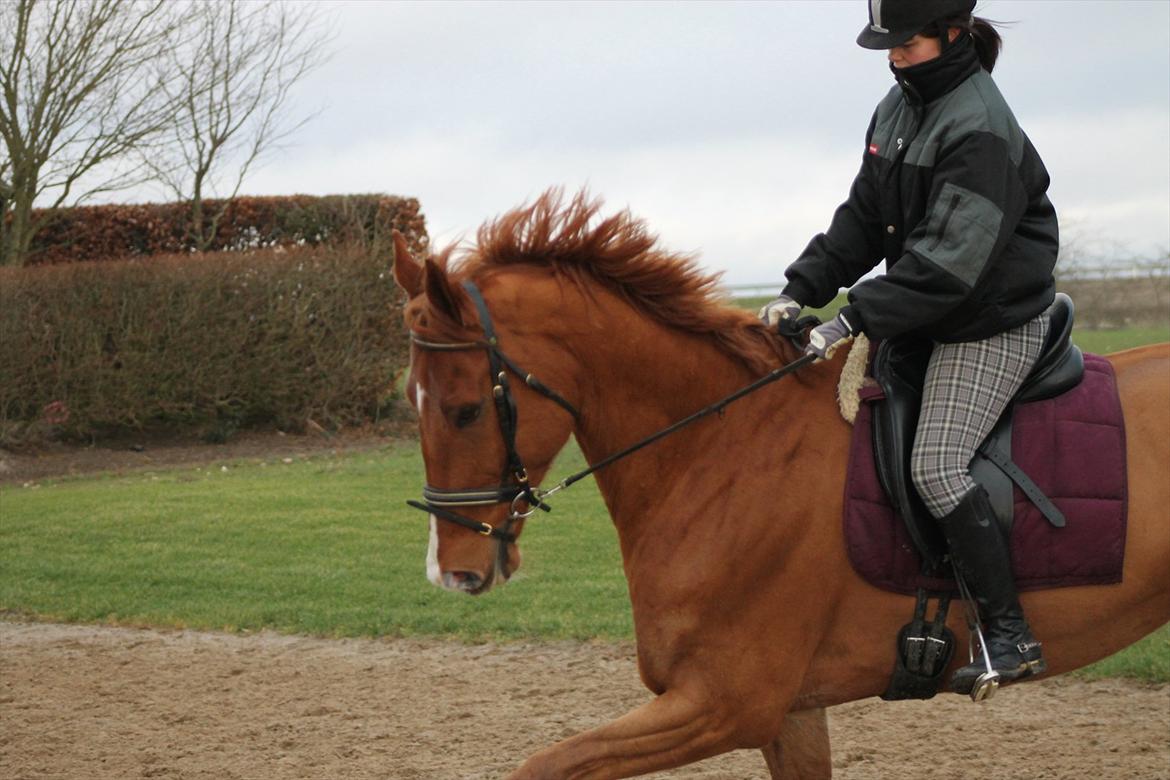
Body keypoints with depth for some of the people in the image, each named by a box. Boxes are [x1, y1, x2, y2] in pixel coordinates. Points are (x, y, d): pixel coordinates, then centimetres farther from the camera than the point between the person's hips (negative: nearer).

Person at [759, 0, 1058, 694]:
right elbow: (864, 221, 9)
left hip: (995, 325, -10)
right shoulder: (901, 106, 6)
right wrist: (803, 291, -2)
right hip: (933, 318, 10)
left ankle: (1012, 637, -13)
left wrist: (857, 320, -31)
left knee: (936, 466, -18)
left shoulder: (981, 129, -23)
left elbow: (949, 259, -28)